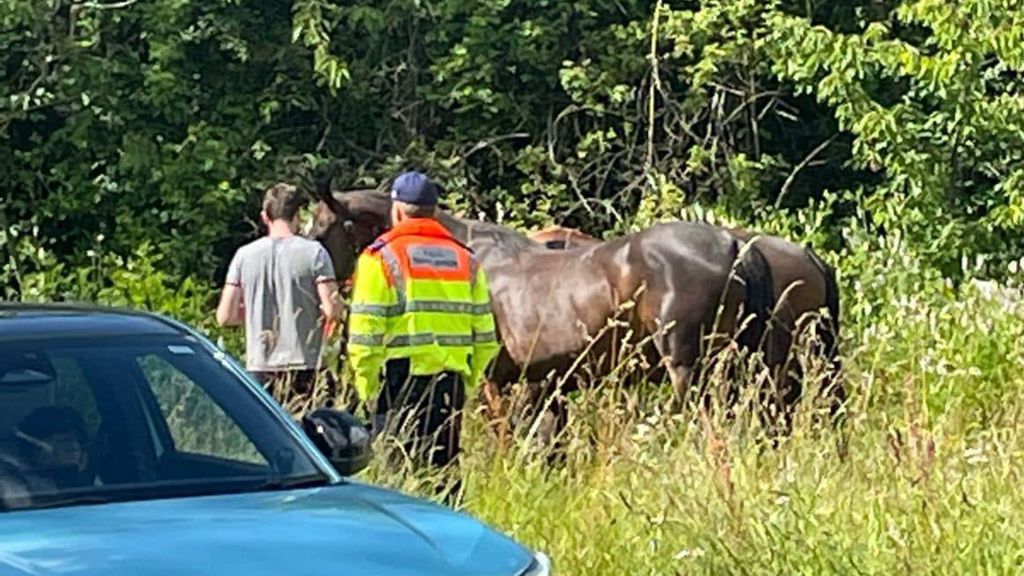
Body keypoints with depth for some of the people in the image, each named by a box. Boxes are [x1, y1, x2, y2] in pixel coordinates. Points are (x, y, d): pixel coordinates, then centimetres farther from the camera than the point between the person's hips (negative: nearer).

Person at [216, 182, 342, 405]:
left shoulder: (245, 255, 4)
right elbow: (331, 310, -10)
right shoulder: (314, 252, -4)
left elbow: (225, 316, 4)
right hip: (305, 367, -3)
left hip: (259, 370, 3)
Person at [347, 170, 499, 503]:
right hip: (450, 385, 5)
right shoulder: (465, 260, 13)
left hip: (402, 382, -5)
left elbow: (366, 335, -9)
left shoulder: (382, 257, -3)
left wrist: (367, 389, 0)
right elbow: (485, 336, 11)